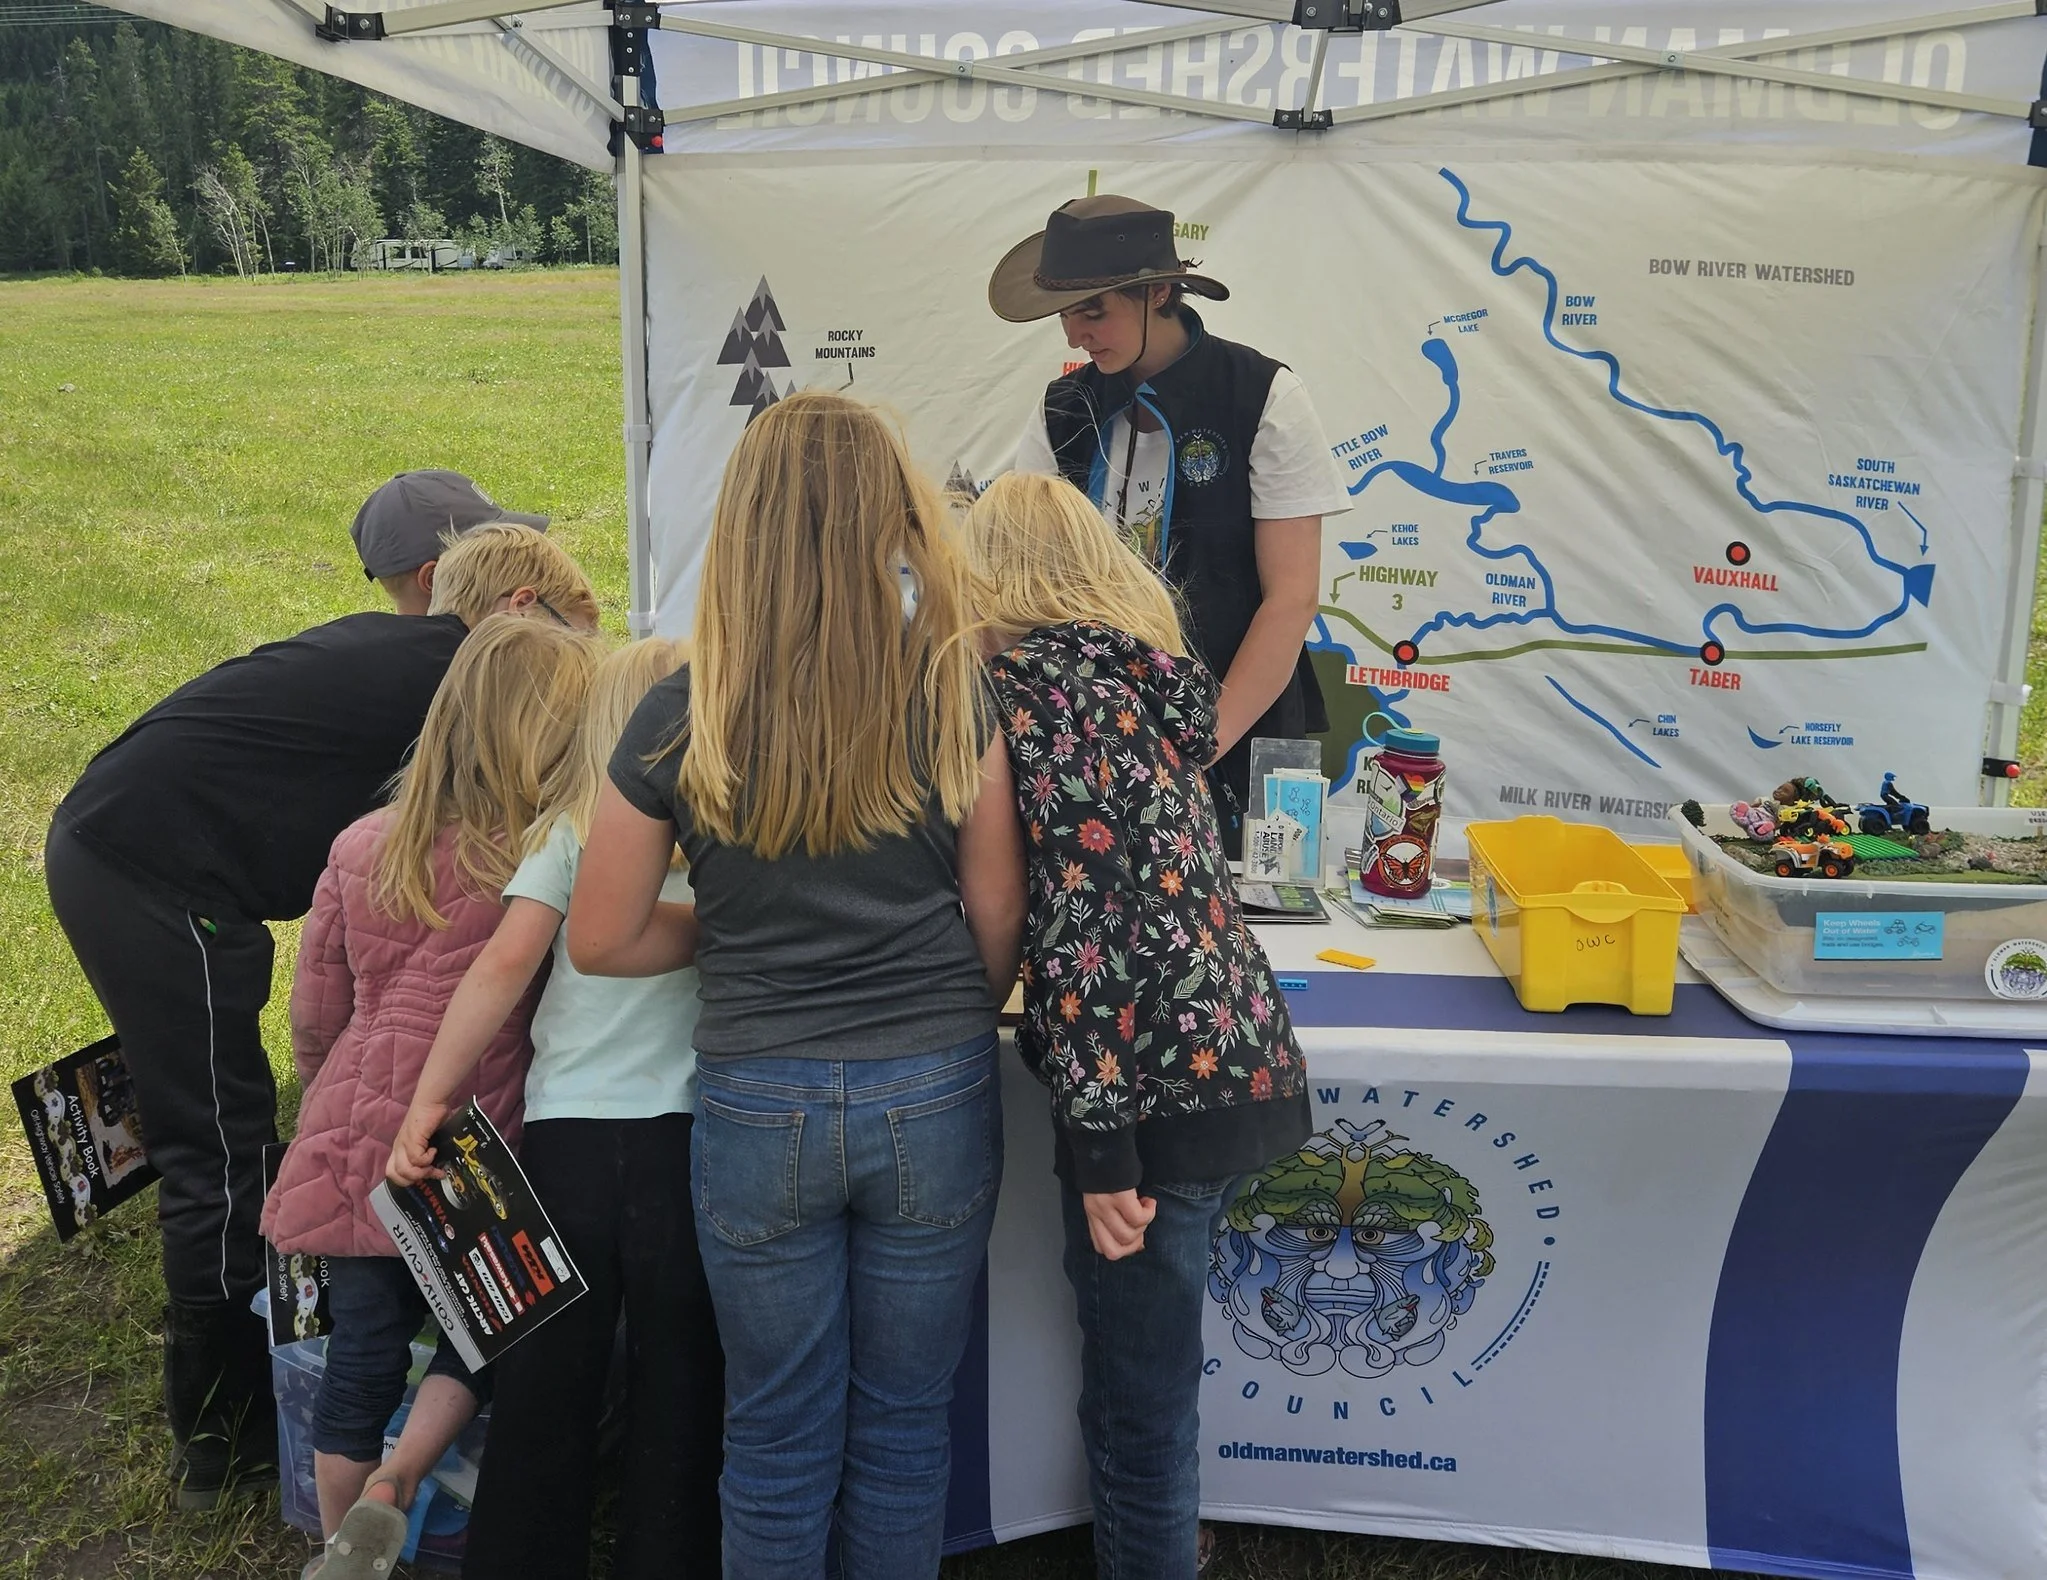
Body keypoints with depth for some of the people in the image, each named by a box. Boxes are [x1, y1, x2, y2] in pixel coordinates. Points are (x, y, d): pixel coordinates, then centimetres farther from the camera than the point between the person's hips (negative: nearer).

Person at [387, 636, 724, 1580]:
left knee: (542, 1395, 14)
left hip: (565, 1133, 1)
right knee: (678, 1395, 13)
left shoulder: (568, 829, 1)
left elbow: (506, 961, -8)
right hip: (684, 1142, -1)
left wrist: (431, 1096, -6)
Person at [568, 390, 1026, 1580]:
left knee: (779, 1439, 18)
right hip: (934, 1095, 1)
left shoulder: (685, 717, -7)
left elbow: (601, 939, -1)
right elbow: (999, 921, -1)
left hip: (760, 1105, 0)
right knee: (905, 1428, 18)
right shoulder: (950, 691, -8)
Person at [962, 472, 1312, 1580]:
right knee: (1138, 1390, 23)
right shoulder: (1141, 665, 15)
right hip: (1237, 1060, 8)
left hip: (1159, 1091, -8)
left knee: (1138, 1410, 8)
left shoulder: (1022, 681, -9)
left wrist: (1099, 1142, -17)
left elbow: (1081, 907, -18)